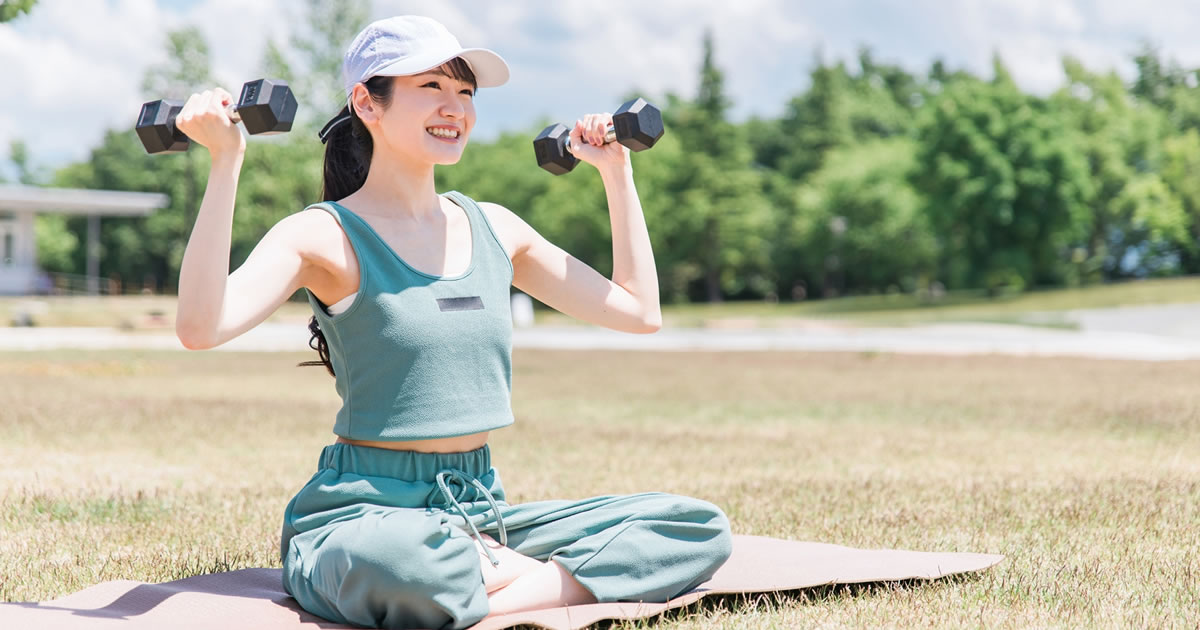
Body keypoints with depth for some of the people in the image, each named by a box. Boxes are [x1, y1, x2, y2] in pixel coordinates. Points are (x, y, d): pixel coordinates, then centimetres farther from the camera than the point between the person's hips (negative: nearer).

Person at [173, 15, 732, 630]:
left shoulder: (493, 228, 11)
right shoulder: (324, 235, -7)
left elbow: (639, 310, 17)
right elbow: (201, 326, -24)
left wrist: (616, 171, 19)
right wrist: (225, 163, -26)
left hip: (479, 510, 6)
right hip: (361, 515, -6)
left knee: (699, 526, -9)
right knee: (406, 564, -44)